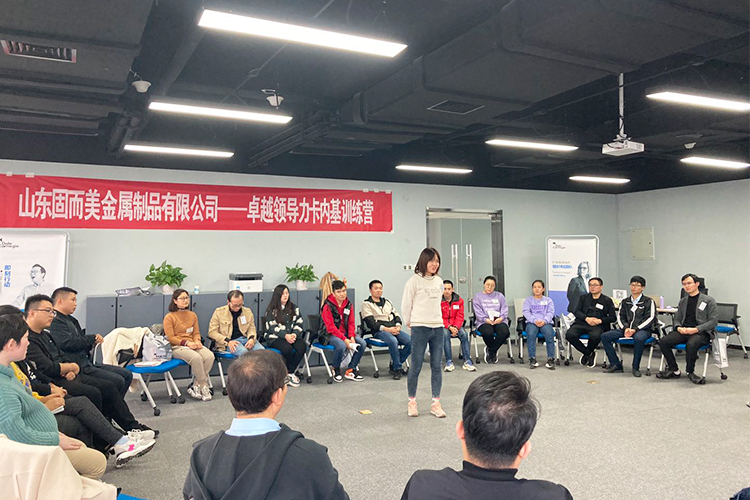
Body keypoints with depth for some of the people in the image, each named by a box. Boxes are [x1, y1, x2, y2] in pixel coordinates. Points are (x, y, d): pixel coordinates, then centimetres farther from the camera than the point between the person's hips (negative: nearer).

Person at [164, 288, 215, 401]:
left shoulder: (192, 315, 17)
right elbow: (170, 338, -6)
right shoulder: (169, 317, 0)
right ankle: (204, 387, -18)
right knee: (196, 357, -35)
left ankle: (196, 386, -16)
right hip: (176, 347, -5)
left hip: (192, 345, 5)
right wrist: (186, 343, -16)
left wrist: (197, 341, -6)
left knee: (210, 356, -26)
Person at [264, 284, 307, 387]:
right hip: (275, 338, -4)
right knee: (287, 349, -33)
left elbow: (299, 324, 10)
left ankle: (288, 372, -14)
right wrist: (285, 335, -19)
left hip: (292, 336, 4)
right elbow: (272, 327, -6)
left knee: (302, 347, -27)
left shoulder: (294, 308, 15)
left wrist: (294, 334, -10)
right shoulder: (271, 310, 3)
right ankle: (290, 373, -8)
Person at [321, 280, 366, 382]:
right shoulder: (328, 306, -12)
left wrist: (352, 336, -12)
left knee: (362, 343, -16)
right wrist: (344, 339, -24)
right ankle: (336, 370, -7)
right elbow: (330, 327, -17)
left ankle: (350, 370, -4)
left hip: (345, 333, 6)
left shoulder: (349, 305, 6)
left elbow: (351, 323, 7)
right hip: (331, 334, -6)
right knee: (342, 346, -35)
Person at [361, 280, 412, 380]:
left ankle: (393, 365, -5)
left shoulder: (387, 302, 25)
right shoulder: (366, 304, 4)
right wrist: (386, 329, -16)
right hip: (379, 331, -6)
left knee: (410, 341, -19)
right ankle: (398, 368, -19)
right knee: (393, 341, -36)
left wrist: (398, 326, -3)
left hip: (393, 329, 6)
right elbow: (370, 323, -8)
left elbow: (396, 315, 20)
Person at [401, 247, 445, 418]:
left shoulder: (439, 281, 10)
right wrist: (409, 322, 7)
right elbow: (406, 305, -2)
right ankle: (412, 402, 18)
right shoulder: (414, 281, -8)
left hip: (438, 327, 5)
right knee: (416, 366, 2)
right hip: (419, 328, -5)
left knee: (437, 367, 7)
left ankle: (436, 404, 16)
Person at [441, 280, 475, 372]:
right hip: (444, 326, -3)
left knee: (464, 334, -26)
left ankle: (467, 361, -23)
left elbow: (460, 316, 1)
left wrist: (455, 327, -16)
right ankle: (449, 362, -30)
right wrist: (449, 327, -21)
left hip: (456, 325, 3)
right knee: (445, 334, -34)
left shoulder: (459, 300, 3)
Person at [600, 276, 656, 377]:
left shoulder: (648, 301, 7)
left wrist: (635, 329, -16)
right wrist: (625, 328, -9)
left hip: (642, 329, -5)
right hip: (626, 329, 5)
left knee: (639, 338, -41)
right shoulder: (625, 302, 21)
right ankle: (616, 365, -12)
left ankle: (636, 368, -22)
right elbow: (620, 317, 14)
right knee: (605, 336, -17)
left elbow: (650, 318, -4)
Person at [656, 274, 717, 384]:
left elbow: (713, 321, -4)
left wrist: (696, 329, -17)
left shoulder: (709, 300, 3)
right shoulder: (682, 301, 20)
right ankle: (674, 370, -4)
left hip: (702, 332, -5)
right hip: (683, 331, 5)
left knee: (691, 344, -38)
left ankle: (690, 372, -13)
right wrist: (678, 327, -2)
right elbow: (677, 318, 23)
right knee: (663, 342, -21)